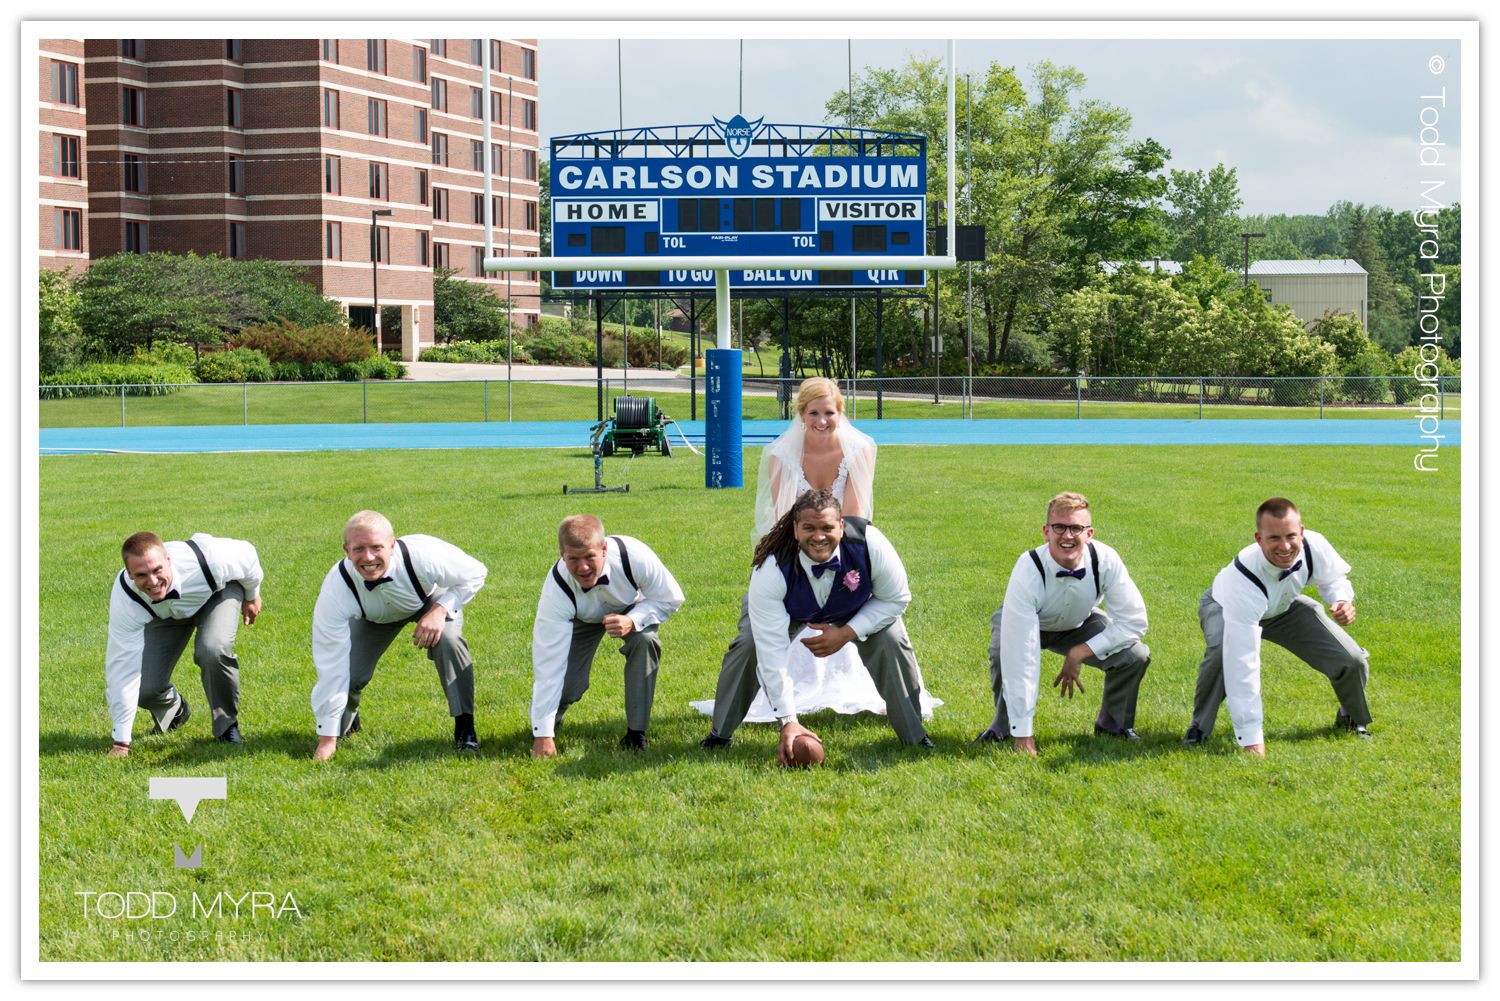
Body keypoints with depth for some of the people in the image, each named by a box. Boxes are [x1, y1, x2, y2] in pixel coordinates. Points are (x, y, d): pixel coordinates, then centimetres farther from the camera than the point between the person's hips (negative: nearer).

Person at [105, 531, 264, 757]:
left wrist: (252, 596, 4)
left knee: (213, 651, -33)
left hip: (217, 593, -2)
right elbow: (122, 667, -31)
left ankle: (227, 726, -5)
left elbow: (245, 554, -18)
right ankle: (175, 711, 28)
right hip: (165, 611, 2)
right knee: (145, 689, -12)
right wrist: (121, 742, -28)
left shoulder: (208, 559, -43)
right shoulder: (124, 598, -37)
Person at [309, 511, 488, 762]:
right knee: (349, 673, -13)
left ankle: (465, 729, -14)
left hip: (432, 599, -1)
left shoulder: (424, 555, -42)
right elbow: (331, 665, -33)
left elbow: (475, 574, -21)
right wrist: (327, 739, -29)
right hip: (373, 617, 1)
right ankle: (346, 721, 26)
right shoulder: (336, 589, -38)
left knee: (449, 642, -31)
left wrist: (440, 610, -37)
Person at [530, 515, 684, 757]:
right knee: (567, 684, -17)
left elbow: (670, 599, -21)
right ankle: (546, 725, 22)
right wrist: (543, 735, -36)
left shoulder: (634, 556, -40)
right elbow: (548, 663, -37)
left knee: (645, 641, -31)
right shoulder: (556, 590, -39)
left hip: (631, 610, 0)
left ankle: (636, 733, -17)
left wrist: (632, 621, -41)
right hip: (581, 618, 0)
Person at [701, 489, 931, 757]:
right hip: (790, 611, -1)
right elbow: (772, 651, -41)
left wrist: (846, 634, -30)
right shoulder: (771, 571, -41)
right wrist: (788, 722, -44)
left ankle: (914, 736, -2)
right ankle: (721, 733, 1)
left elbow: (896, 599, -19)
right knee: (748, 645, -23)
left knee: (891, 640, -23)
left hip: (858, 609, 1)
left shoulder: (870, 544, -40)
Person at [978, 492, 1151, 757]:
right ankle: (1004, 727, -5)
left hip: (1078, 625, 3)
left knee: (1136, 656, -19)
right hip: (1027, 624, -3)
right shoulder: (1028, 571, -39)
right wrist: (1023, 734, -42)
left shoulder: (1106, 561, -31)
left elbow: (1134, 621, -20)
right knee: (1004, 654, -35)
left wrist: (1080, 653, -29)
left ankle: (1112, 725, 11)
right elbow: (1021, 657, -41)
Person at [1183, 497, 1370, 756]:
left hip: (1284, 606, 4)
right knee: (1221, 652, -39)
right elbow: (1243, 665, -47)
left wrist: (1341, 600, -31)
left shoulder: (1315, 546, -34)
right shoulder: (1242, 581, -46)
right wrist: (1251, 740, -47)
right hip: (1225, 608, -4)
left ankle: (1353, 719, 26)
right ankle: (1199, 727, -10)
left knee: (1353, 661, -10)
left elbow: (1333, 578, -6)